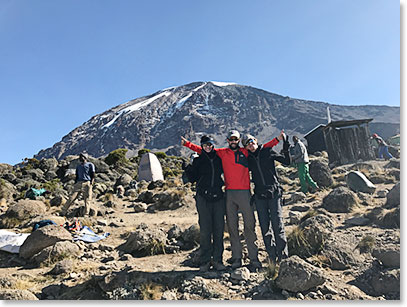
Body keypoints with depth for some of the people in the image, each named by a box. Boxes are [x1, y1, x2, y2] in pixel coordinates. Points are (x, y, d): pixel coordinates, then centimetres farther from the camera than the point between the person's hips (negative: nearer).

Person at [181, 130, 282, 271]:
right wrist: (187, 143, 11)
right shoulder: (222, 153, 11)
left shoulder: (246, 152, 10)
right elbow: (203, 149, 14)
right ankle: (236, 259, 13)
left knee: (249, 225, -2)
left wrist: (277, 140, 10)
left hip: (245, 192, -1)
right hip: (229, 194, 1)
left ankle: (254, 258, 6)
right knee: (232, 226, 4)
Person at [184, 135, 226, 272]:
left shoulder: (219, 158, 11)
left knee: (219, 230, 3)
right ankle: (205, 261, 8)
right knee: (205, 230, -2)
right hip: (203, 198, -2)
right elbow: (192, 179, 4)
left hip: (218, 197, 2)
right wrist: (188, 166, -7)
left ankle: (217, 260, 14)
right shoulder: (198, 160, 7)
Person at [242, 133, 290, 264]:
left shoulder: (268, 152, 2)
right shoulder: (248, 158, 10)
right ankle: (272, 256, 15)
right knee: (265, 227, 4)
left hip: (274, 193, -3)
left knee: (277, 224, -5)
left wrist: (286, 147, -9)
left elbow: (286, 162, 1)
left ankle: (283, 255, 6)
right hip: (259, 195, 3)